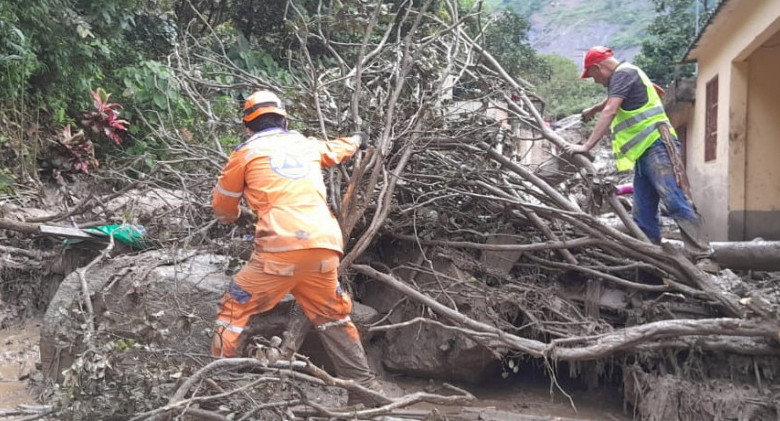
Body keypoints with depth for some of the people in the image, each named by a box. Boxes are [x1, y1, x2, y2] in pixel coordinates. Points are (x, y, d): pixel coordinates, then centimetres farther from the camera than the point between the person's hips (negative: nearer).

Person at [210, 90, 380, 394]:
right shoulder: (308, 145, 22)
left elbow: (223, 207, 21)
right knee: (333, 316, 23)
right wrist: (356, 140, 68)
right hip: (325, 246, 5)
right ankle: (364, 385, 26)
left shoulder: (246, 152, 11)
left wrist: (234, 217, 45)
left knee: (234, 310, 9)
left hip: (282, 248, -5)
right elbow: (339, 148, 45)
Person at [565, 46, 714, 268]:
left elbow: (610, 111, -15)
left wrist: (586, 146, -17)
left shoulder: (623, 73, -3)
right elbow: (611, 100, 51)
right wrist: (593, 109, 69)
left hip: (656, 146, -10)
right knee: (643, 216, 4)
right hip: (643, 153, 10)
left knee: (676, 203, -18)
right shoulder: (623, 76, 27)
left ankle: (703, 258, -20)